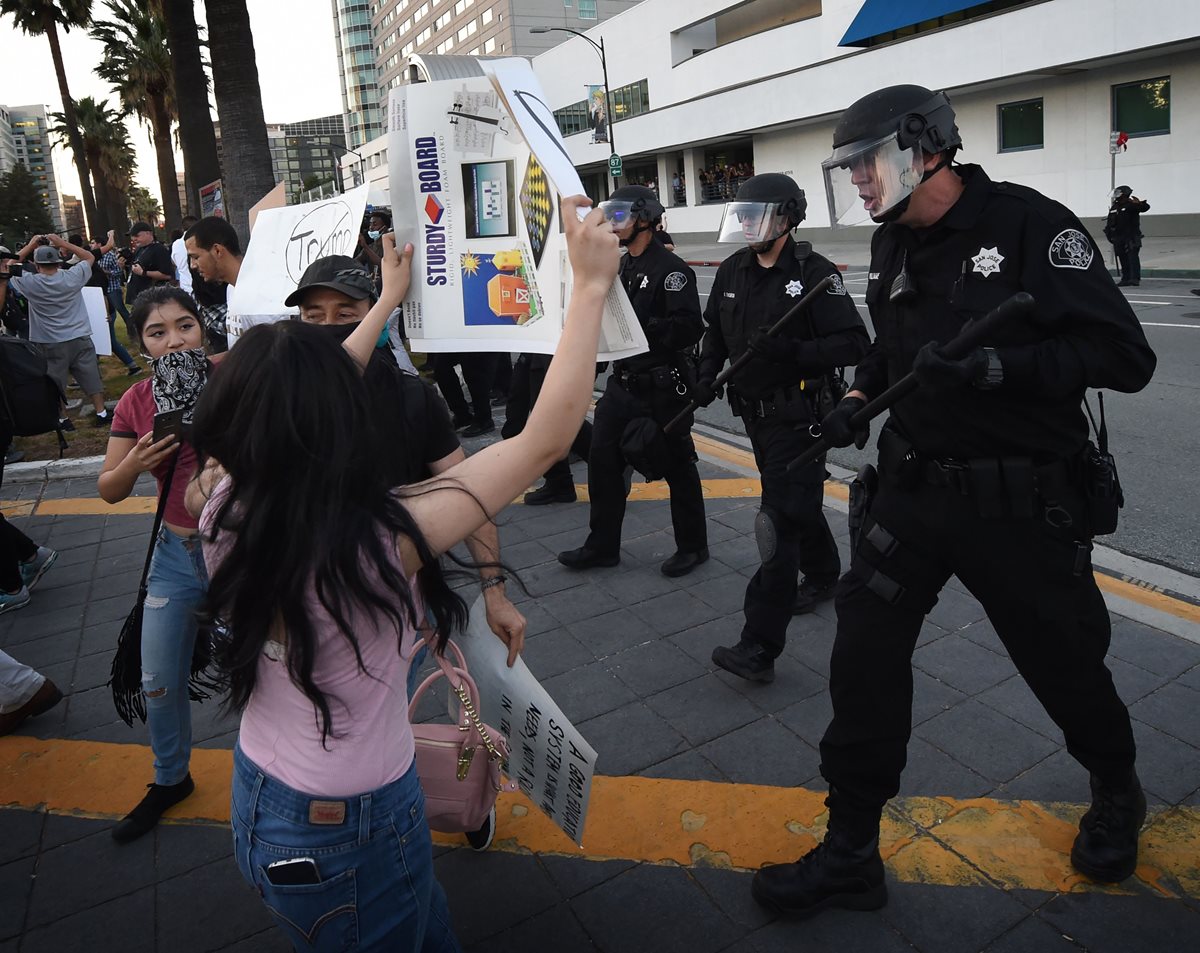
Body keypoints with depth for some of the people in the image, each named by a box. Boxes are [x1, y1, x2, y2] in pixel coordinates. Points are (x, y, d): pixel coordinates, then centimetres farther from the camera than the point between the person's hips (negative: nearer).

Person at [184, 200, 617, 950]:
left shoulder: (228, 509, -15)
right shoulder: (381, 539, -32)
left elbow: (288, 401, 3)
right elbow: (547, 439, -29)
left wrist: (390, 297, 12)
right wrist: (592, 284, -22)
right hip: (351, 831, -6)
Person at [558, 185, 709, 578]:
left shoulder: (670, 269, -14)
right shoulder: (620, 266, 12)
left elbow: (688, 328, -24)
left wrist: (638, 326, -26)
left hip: (661, 386, -8)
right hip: (622, 381, 8)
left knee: (677, 467, 5)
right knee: (603, 460, 9)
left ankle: (692, 546, 22)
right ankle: (602, 545, 22)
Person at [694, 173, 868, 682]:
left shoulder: (814, 273, -13)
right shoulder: (732, 271, 6)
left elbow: (854, 345, -18)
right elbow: (716, 332, 18)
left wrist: (791, 351, -28)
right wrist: (707, 376, 1)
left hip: (798, 416, -7)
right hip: (755, 413, 7)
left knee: (780, 523, -10)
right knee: (799, 504, 24)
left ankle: (760, 647, -10)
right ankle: (823, 574, 49)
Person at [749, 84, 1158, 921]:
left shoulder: (1029, 224, -13)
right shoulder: (894, 245, 7)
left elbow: (1126, 356, -18)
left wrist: (993, 366, -30)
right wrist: (860, 395, 5)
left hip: (1024, 503, -5)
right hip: (916, 490, 5)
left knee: (1065, 665, 14)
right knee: (865, 653, -1)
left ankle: (1116, 792, 49)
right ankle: (850, 855, 16)